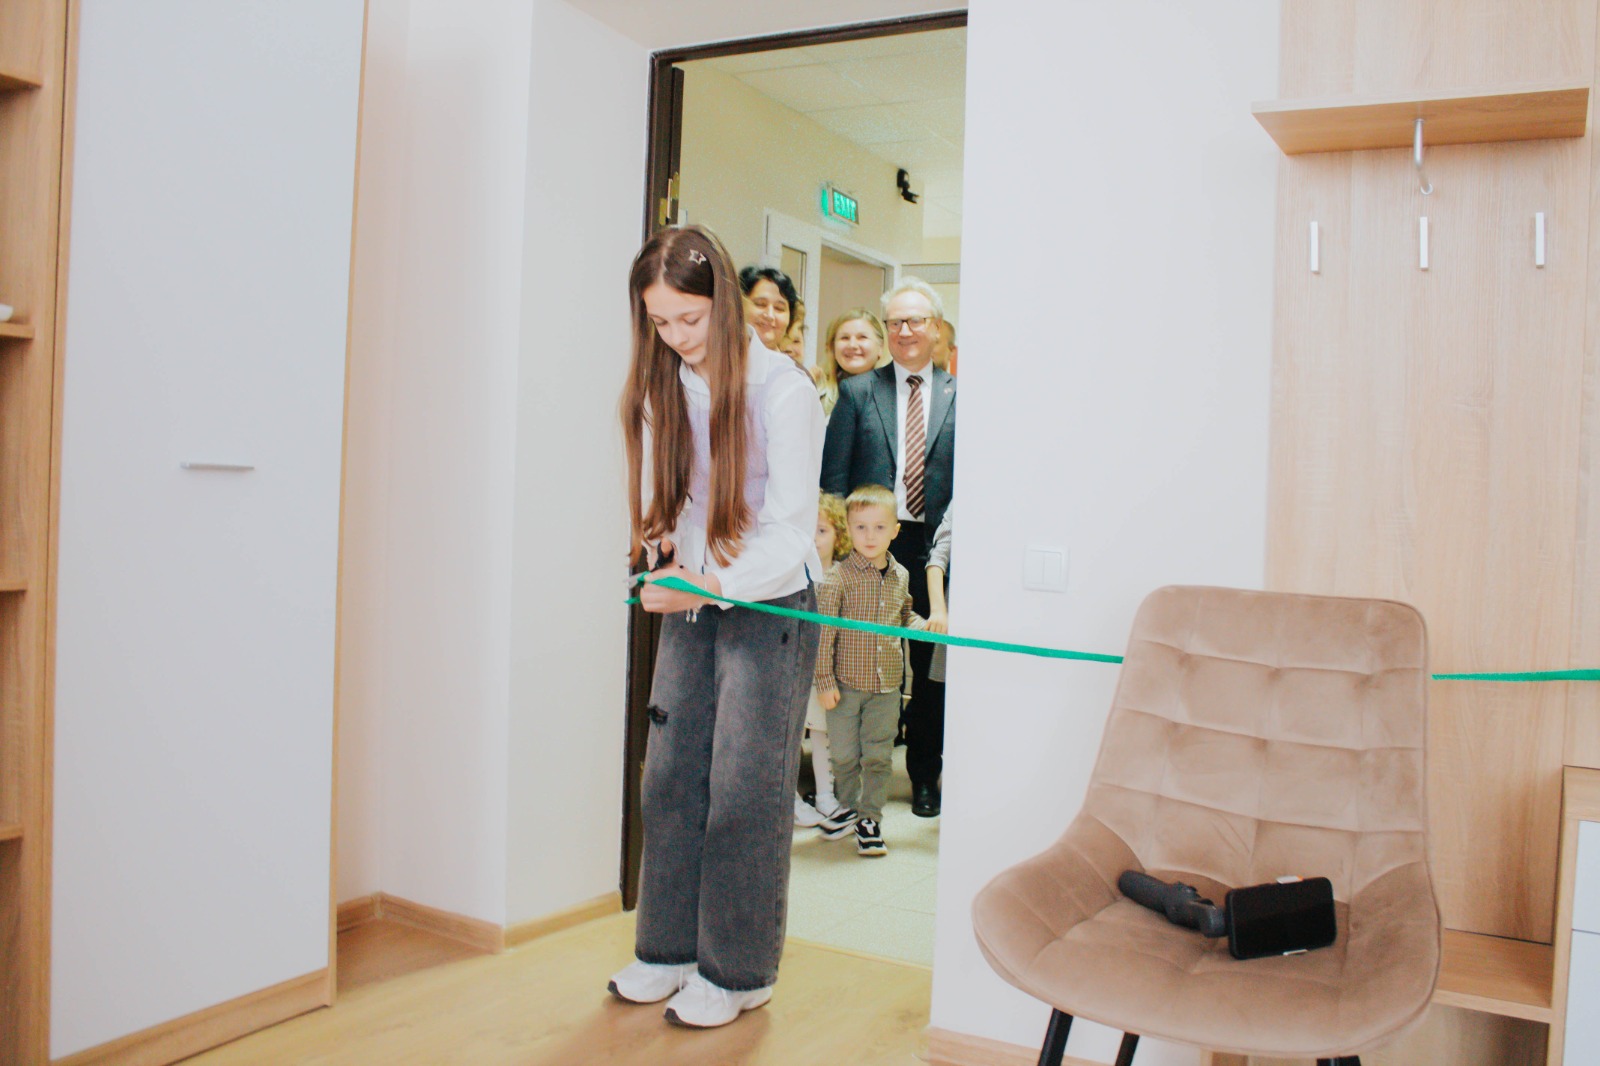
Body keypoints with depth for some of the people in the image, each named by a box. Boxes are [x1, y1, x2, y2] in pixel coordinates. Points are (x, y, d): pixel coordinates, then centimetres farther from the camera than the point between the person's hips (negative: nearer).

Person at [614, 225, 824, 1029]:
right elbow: (660, 494, 11)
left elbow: (790, 529, -17)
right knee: (671, 775, 8)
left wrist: (717, 584, -27)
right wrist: (665, 551, -8)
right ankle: (671, 948, 25)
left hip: (769, 603, -6)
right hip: (689, 603, 6)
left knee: (744, 788, -1)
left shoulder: (782, 390, -15)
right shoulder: (660, 387, 3)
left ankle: (739, 971, 15)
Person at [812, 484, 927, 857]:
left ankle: (871, 817, 23)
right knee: (844, 755, 9)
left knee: (879, 756, 7)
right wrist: (824, 681, -11)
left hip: (886, 687, 3)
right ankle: (849, 807, 33)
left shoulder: (900, 576, 4)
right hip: (846, 685, -3)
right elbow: (823, 634, -10)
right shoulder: (837, 579, -11)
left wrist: (924, 626, 0)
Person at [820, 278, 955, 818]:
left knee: (930, 666, 8)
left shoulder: (957, 396, 5)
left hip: (935, 549, 0)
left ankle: (925, 776, 23)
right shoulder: (857, 392, 5)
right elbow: (833, 476, 2)